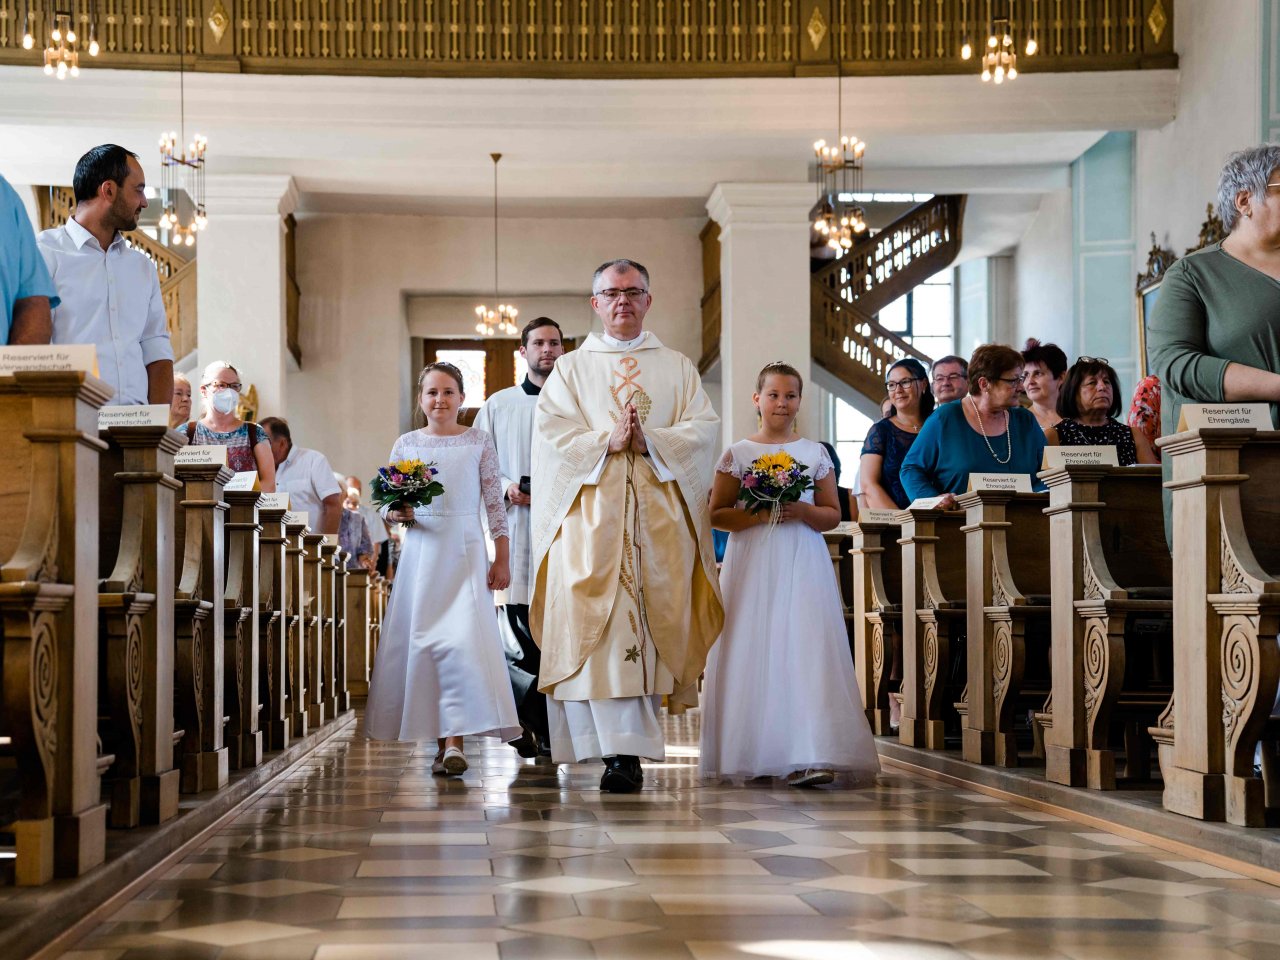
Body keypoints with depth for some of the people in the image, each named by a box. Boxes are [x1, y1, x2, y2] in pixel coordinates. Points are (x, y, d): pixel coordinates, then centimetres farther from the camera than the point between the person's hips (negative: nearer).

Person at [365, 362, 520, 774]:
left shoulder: (478, 442, 4)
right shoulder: (406, 444, 9)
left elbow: (495, 504, 4)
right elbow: (387, 505, 13)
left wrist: (502, 559, 0)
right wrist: (398, 513, -10)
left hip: (465, 553, -3)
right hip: (421, 551, 3)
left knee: (463, 640, -16)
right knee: (420, 642, 1)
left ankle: (455, 742, -19)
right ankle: (439, 738, 12)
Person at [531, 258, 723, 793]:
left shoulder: (678, 368, 17)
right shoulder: (571, 369, 14)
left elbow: (703, 429, 4)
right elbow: (551, 432, 1)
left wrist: (649, 440, -11)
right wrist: (606, 440, -13)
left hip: (660, 517, 2)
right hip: (591, 516, -1)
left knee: (654, 626, -3)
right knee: (599, 627, -14)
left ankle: (632, 741, 6)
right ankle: (622, 749, -18)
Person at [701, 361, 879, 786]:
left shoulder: (815, 453, 10)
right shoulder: (737, 454, 7)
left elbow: (832, 514, 10)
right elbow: (717, 514, 5)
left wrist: (802, 511, -9)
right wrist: (756, 515, -11)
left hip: (803, 564, 0)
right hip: (752, 563, 0)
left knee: (806, 650, -12)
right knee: (753, 652, -3)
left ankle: (807, 758, -19)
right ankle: (754, 754, 6)